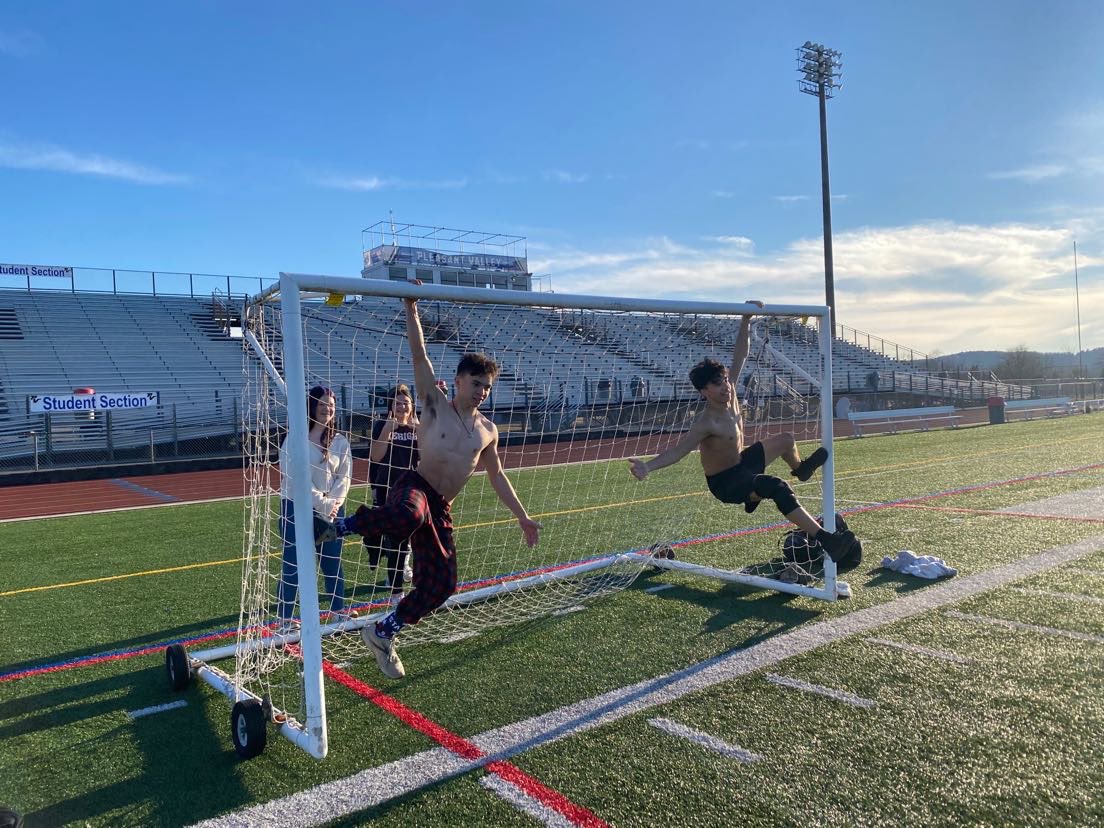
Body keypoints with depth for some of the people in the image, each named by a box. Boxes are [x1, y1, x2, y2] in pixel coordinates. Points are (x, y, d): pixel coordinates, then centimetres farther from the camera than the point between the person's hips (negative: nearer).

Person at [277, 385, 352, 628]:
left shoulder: (340, 441, 5)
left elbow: (344, 477, 5)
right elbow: (295, 477, -14)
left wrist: (332, 503, -11)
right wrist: (322, 503, -17)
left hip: (331, 509, 4)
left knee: (333, 562, 12)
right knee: (293, 565, 0)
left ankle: (338, 611, 27)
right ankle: (285, 620, 11)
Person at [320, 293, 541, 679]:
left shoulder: (488, 430, 16)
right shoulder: (435, 404, 3)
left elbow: (497, 477, 25)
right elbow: (420, 356, -6)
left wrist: (522, 517, 23)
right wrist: (411, 309, -15)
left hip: (440, 510, 6)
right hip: (413, 488, -6)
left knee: (440, 585, 0)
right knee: (410, 516, -44)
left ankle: (382, 633, 22)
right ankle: (344, 524, -15)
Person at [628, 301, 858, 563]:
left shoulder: (730, 393, -10)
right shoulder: (706, 423, -32)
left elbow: (740, 355, -6)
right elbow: (678, 451, -40)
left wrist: (746, 320, -14)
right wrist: (648, 466, -57)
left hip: (741, 462, 9)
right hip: (724, 483, -9)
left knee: (786, 440, 17)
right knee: (779, 488, -29)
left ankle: (799, 469, 49)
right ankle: (824, 539, -29)